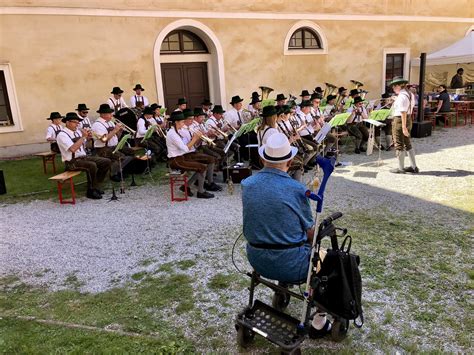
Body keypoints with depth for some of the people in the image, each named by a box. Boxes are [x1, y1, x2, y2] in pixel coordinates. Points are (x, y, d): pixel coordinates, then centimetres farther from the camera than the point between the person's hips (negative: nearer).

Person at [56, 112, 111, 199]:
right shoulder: (62, 135, -13)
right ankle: (91, 191, -17)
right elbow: (73, 149, -28)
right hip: (72, 162, -8)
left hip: (83, 157, 8)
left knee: (107, 162, -2)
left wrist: (88, 136, -1)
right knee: (92, 165, -34)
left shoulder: (77, 132, 11)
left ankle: (95, 186, 7)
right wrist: (83, 136, -22)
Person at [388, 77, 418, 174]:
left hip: (399, 120, -10)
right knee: (407, 144, 18)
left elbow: (403, 113, -23)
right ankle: (414, 167, 23)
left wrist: (404, 127, -24)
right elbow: (411, 108, 14)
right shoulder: (410, 94, 10)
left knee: (399, 145, 3)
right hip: (409, 120, 10)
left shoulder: (401, 96, -20)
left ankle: (401, 168, 13)